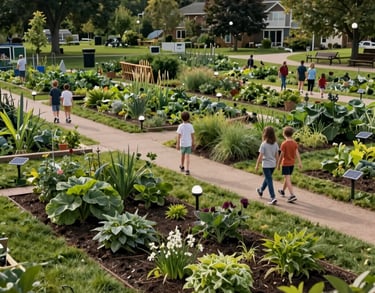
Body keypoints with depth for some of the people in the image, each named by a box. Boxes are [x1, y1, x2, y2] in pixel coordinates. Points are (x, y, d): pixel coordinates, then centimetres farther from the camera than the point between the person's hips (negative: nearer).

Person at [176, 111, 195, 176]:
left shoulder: (180, 126, -11)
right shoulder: (190, 126, -5)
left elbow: (178, 136, -13)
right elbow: (192, 135, -1)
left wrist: (177, 144, -8)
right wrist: (193, 144, 9)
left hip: (182, 144, 0)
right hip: (188, 144, 0)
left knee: (182, 155, 20)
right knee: (187, 156, 0)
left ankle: (182, 167, 39)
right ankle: (187, 170, -11)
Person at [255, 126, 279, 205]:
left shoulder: (264, 144, -17)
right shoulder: (275, 144, -1)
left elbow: (260, 156, -15)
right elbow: (277, 155, 6)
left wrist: (257, 165, -5)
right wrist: (276, 163, 20)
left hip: (266, 165, -6)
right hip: (273, 164, 6)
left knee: (269, 180, -3)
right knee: (267, 178, 24)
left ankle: (273, 197, -10)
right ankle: (261, 190, 47)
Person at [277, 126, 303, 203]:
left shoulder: (284, 143, -16)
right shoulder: (294, 143, 1)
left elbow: (282, 155, -14)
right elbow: (297, 153, -6)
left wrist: (278, 164, -5)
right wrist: (300, 162, -8)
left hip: (285, 164, -7)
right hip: (292, 163, 7)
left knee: (288, 179, -8)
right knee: (287, 177, 22)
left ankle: (292, 195, -19)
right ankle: (283, 191, 40)